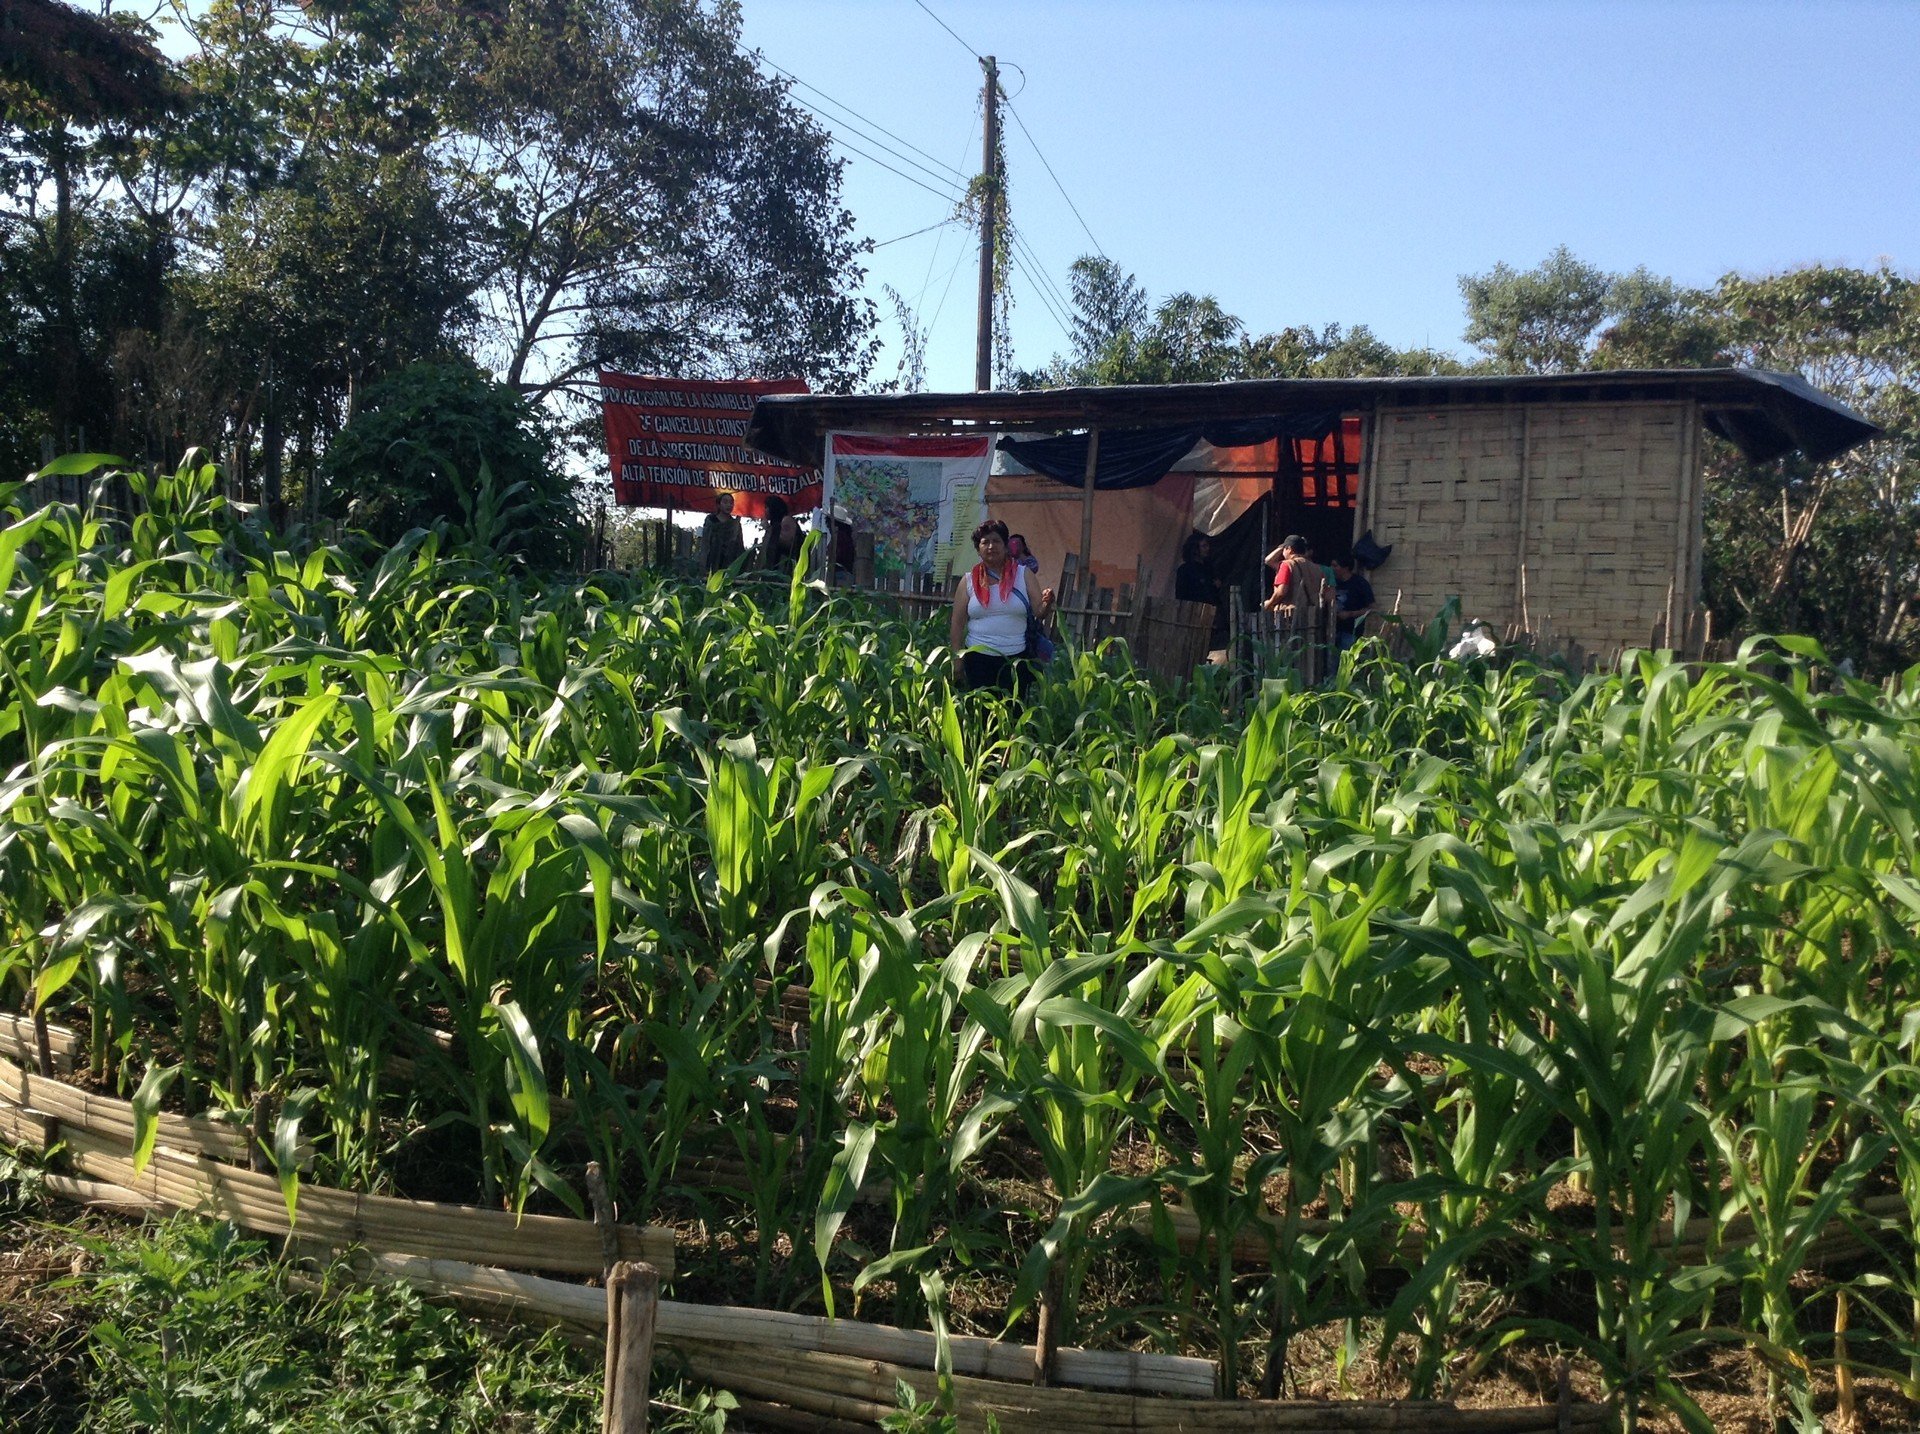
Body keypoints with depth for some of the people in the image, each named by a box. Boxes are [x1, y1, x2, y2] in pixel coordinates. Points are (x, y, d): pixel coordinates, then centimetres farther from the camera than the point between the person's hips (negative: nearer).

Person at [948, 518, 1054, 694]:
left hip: (1015, 659, 0)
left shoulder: (1023, 574, 6)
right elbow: (957, 623, 7)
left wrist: (1046, 604, -17)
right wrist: (957, 659, 1)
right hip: (978, 659, 1)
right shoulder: (969, 581, 6)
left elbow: (1038, 614, 5)